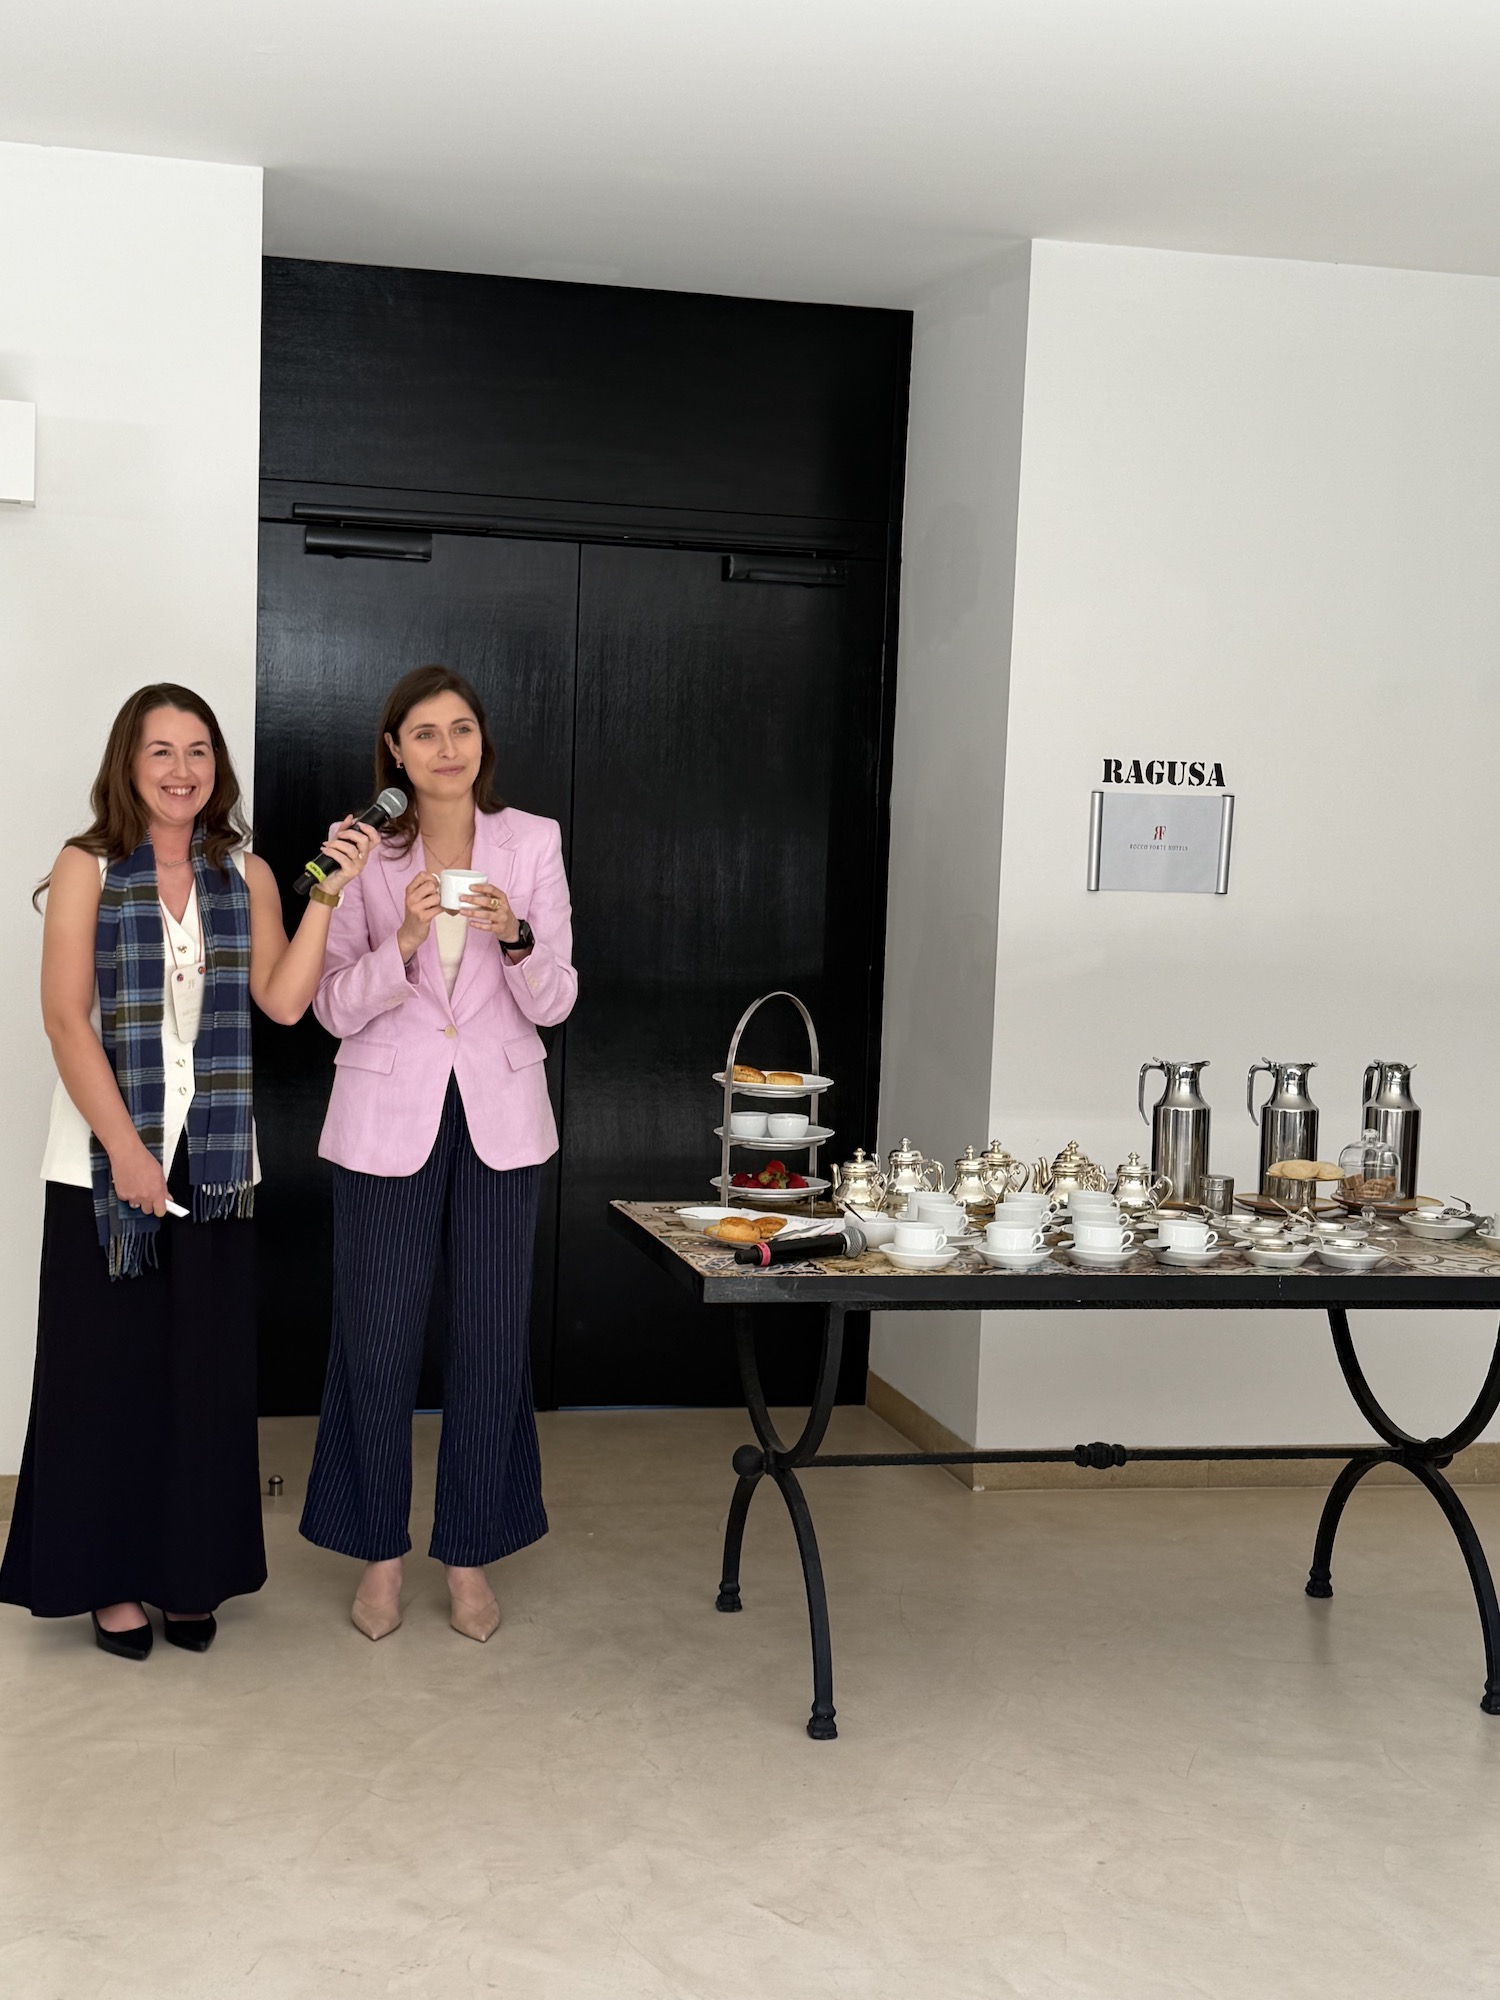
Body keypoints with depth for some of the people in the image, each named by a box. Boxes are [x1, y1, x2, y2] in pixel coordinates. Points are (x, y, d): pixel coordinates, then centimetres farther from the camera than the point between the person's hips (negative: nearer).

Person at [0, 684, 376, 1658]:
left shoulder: (246, 874, 7)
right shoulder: (87, 868, -2)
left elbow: (283, 1000, -5)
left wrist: (328, 892, -13)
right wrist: (125, 1148, -15)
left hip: (216, 1161, 3)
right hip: (103, 1160, -3)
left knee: (206, 1372, 7)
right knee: (108, 1367, 3)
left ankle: (191, 1575, 21)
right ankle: (110, 1577, 18)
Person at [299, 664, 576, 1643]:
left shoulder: (533, 842, 1)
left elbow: (554, 1002, 0)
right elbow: (335, 1007, -3)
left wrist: (513, 936, -19)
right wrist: (405, 938, -20)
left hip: (500, 1116, 1)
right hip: (387, 1119, -1)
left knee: (494, 1339, 5)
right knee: (380, 1341, 3)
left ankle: (471, 1553, 20)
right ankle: (380, 1551, 22)